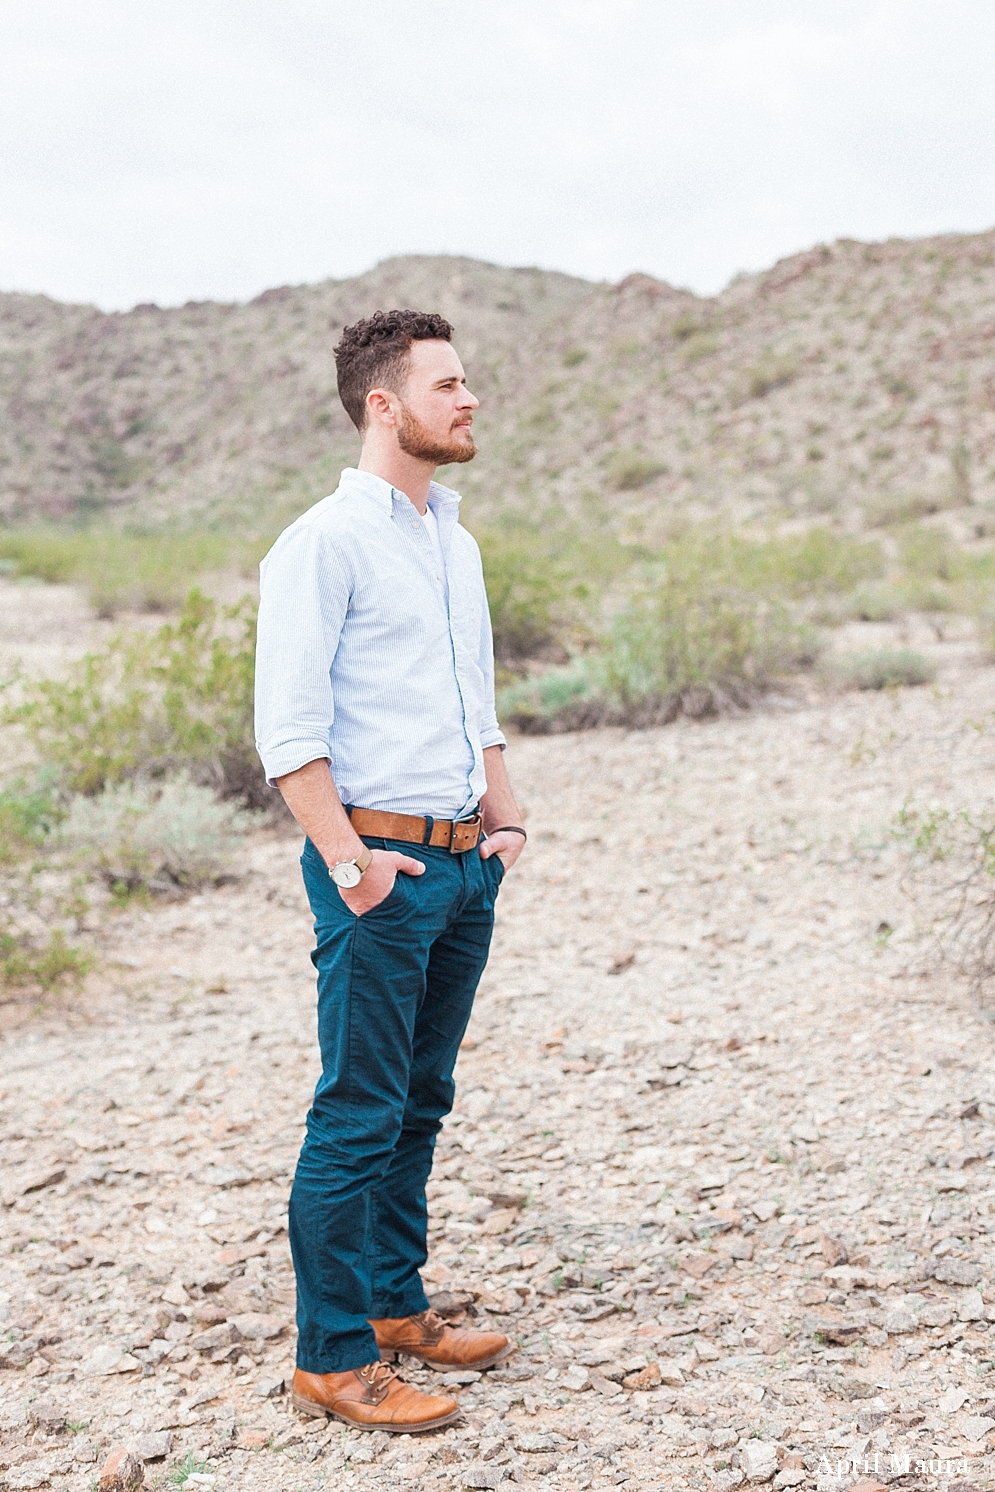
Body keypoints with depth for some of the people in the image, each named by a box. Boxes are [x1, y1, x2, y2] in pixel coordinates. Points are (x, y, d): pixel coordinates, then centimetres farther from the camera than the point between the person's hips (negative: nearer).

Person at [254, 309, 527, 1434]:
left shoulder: (456, 541, 17)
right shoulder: (324, 543, -9)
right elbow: (288, 728, -15)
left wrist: (502, 815, 14)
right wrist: (345, 859, -19)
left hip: (464, 865, 8)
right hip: (380, 866, -8)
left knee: (420, 1104, 15)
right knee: (359, 1114, -4)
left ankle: (396, 1307, 28)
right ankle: (333, 1360, 6)